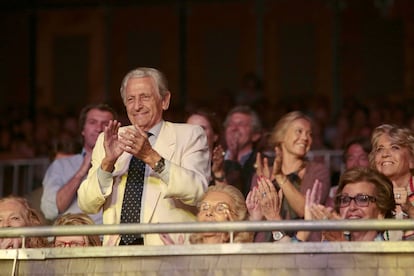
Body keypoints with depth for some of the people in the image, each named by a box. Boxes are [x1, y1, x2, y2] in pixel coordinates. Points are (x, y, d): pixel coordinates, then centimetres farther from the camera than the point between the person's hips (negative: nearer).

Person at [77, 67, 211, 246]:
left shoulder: (189, 136, 8)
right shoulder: (108, 140, 16)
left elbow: (197, 191, -9)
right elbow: (86, 205, 7)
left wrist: (152, 157, -18)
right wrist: (108, 162, -8)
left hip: (167, 247, -3)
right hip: (117, 247, 3)